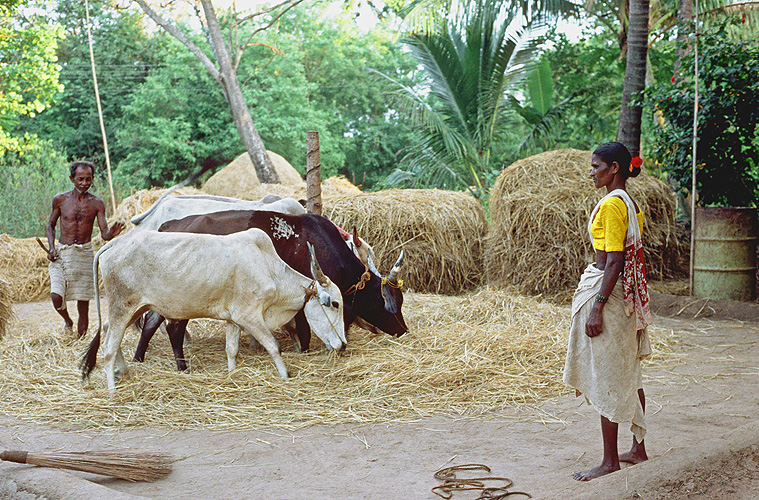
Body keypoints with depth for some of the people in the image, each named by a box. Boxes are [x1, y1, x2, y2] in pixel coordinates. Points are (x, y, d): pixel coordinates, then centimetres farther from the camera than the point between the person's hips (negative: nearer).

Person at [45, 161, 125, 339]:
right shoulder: (60, 199, 2)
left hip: (84, 254, 0)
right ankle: (68, 321, 18)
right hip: (61, 253, 0)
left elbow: (104, 233, -4)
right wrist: (51, 247, -2)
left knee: (83, 304, 0)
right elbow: (50, 225, 14)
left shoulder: (97, 203, 1)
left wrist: (112, 233, -28)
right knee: (56, 296, -15)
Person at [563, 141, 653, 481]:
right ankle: (638, 449, 23)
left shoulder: (613, 203, -17)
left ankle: (610, 460, 4)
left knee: (607, 377, -3)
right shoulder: (630, 203, 12)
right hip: (626, 292, 10)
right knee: (628, 374, 15)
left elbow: (615, 261, -20)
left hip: (607, 289, -10)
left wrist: (597, 307, -21)